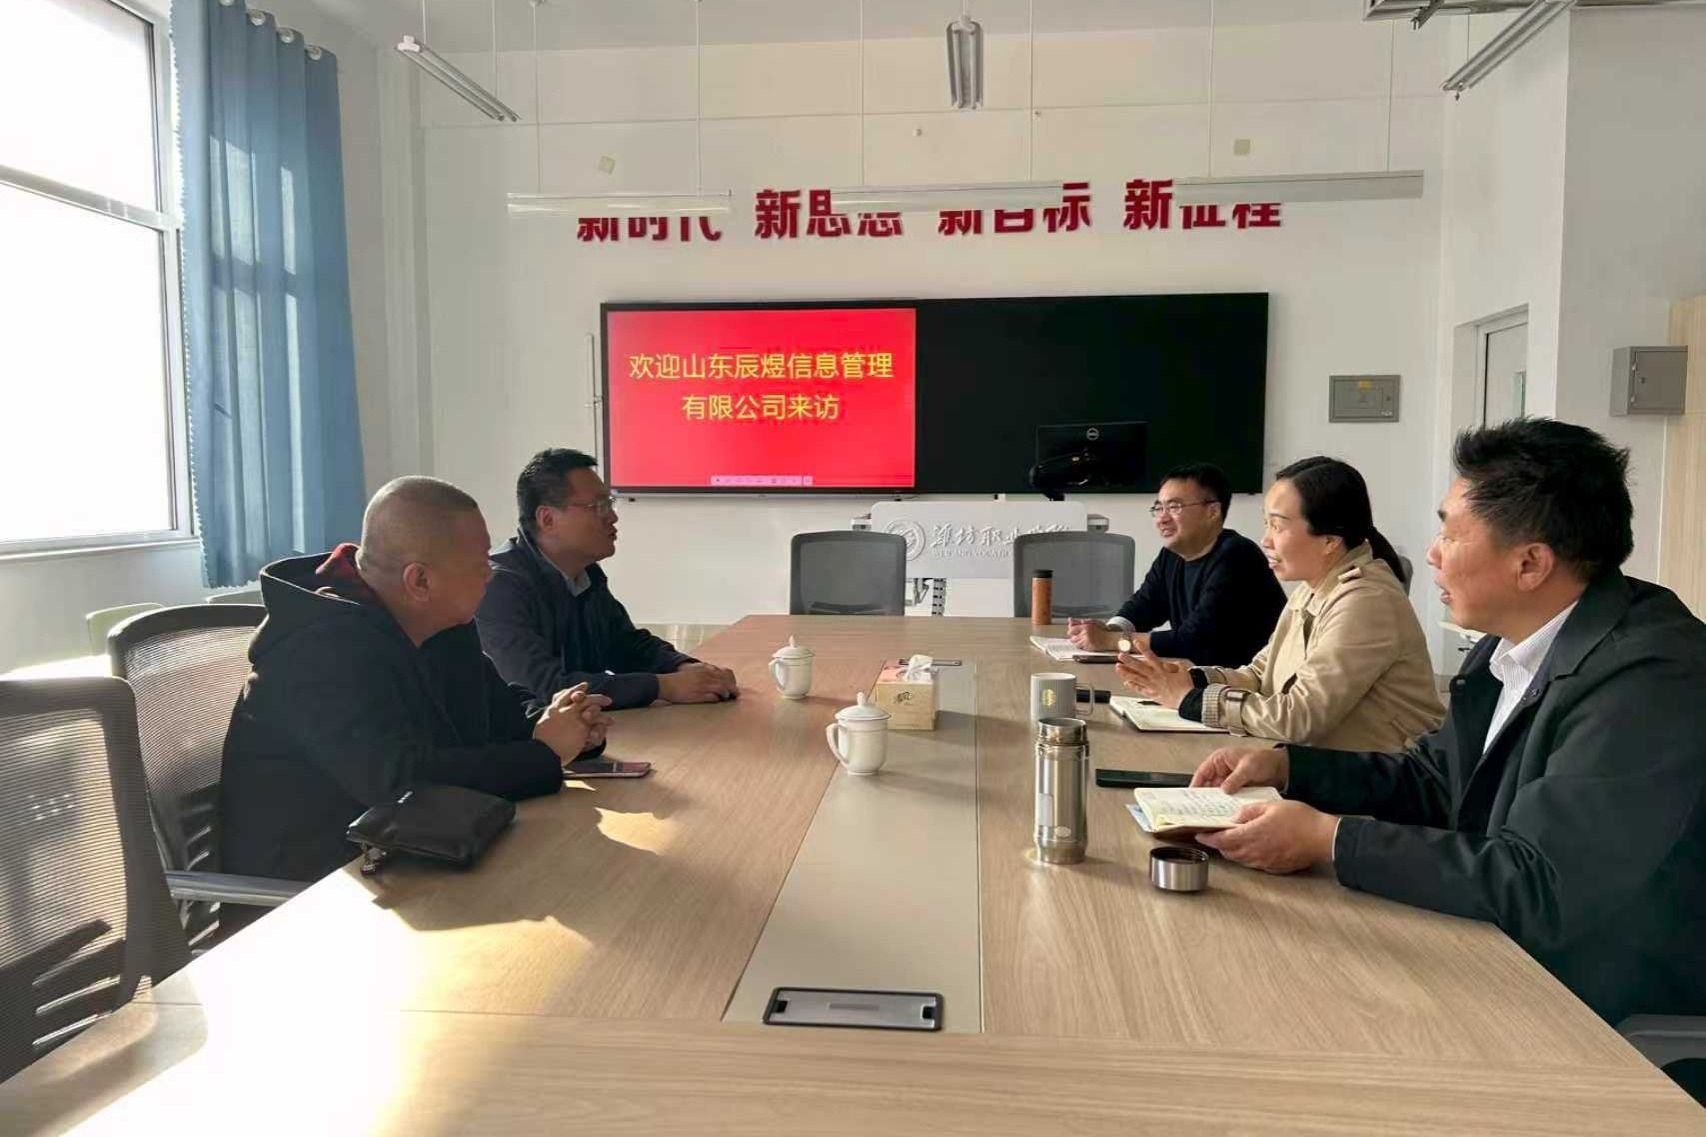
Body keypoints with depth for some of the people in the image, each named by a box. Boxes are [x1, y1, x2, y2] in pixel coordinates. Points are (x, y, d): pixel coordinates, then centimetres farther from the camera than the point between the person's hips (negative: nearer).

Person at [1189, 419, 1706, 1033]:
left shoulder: (1651, 681, -26)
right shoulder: (1515, 646, 2)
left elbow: (1537, 885, -30)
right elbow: (1432, 780, 12)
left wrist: (1328, 839, -24)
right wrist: (1286, 766, -1)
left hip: (1622, 1021, -7)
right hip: (1506, 967, 7)